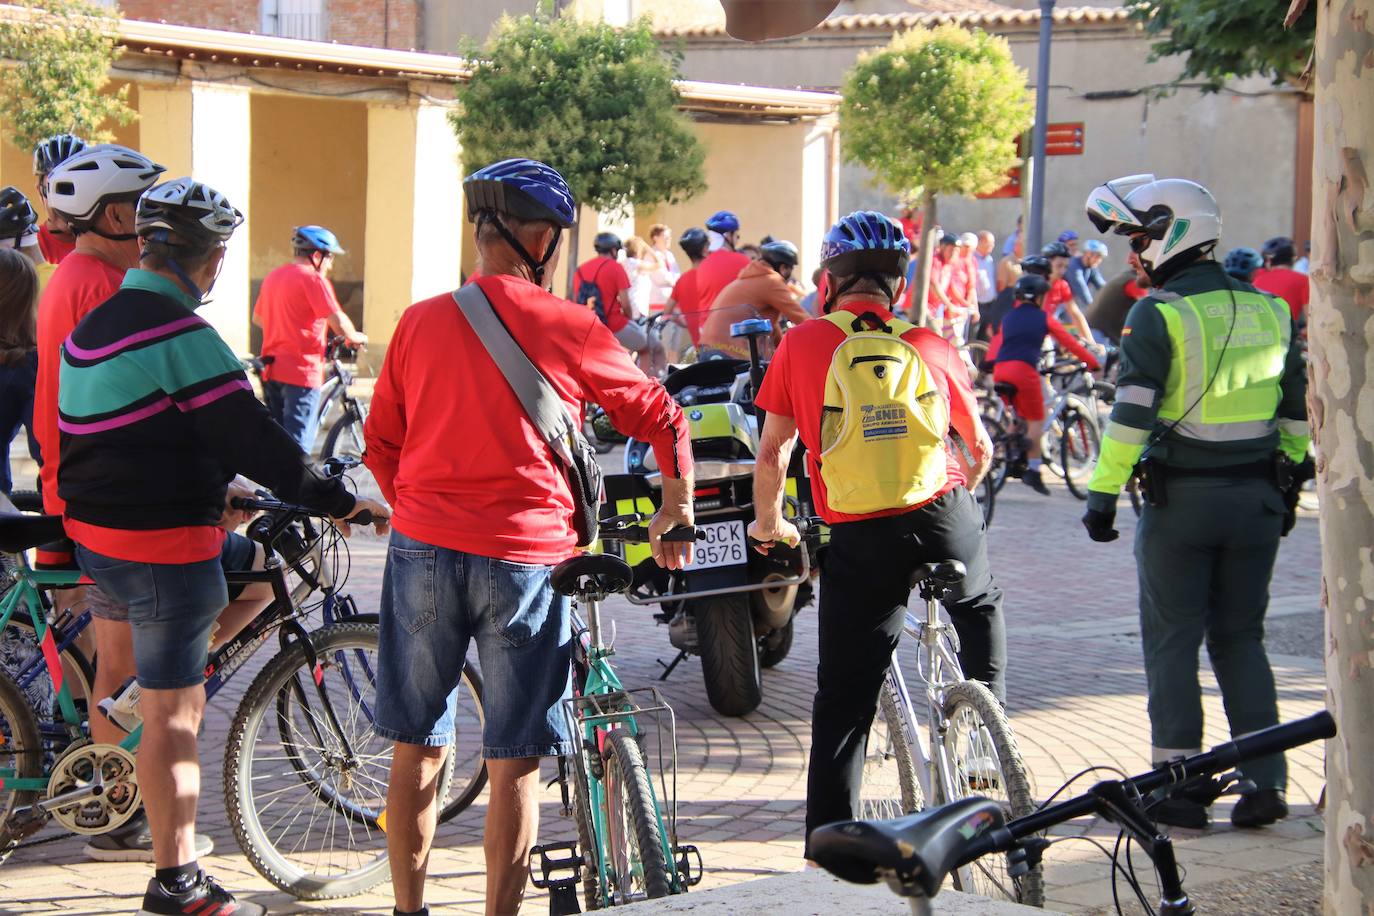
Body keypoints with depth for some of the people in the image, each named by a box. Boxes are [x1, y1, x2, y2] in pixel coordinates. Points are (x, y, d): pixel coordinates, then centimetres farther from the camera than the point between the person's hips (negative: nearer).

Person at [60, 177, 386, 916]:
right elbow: (253, 441, -19)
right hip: (163, 546, -8)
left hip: (98, 532, 8)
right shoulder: (182, 336, -18)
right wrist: (342, 501, -9)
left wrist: (217, 490, 29)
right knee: (173, 715, -2)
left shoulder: (93, 326, 10)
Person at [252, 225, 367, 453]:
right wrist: (354, 337, 2)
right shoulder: (313, 279, -10)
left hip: (271, 371, 8)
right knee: (298, 444, -8)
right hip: (302, 370, -8)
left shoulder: (272, 277, 15)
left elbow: (257, 318, 27)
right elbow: (338, 321, -17)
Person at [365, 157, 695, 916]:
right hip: (525, 556, -3)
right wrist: (677, 509, 25)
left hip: (424, 547, 3)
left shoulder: (420, 322, 3)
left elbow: (380, 441, 11)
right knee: (514, 765, 5)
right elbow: (661, 417, 9)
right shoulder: (570, 330, -3)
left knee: (416, 749, 13)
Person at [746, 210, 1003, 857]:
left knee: (843, 699, 6)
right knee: (980, 610, 34)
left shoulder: (802, 345, 2)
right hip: (946, 518, 2)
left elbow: (772, 454, 3)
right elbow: (981, 450, 17)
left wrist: (767, 525, 21)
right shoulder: (932, 347, 7)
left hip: (859, 539, -2)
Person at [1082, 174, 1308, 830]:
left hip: (1181, 499, -5)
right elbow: (1296, 410, 13)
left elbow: (1131, 414, -15)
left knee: (1172, 642, 4)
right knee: (1241, 639, 13)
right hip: (1255, 499, 5)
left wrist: (1102, 494, -10)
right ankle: (1265, 782, 8)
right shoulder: (1268, 310, 8)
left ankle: (1180, 787, 4)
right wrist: (1287, 487, 21)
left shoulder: (1158, 315, -10)